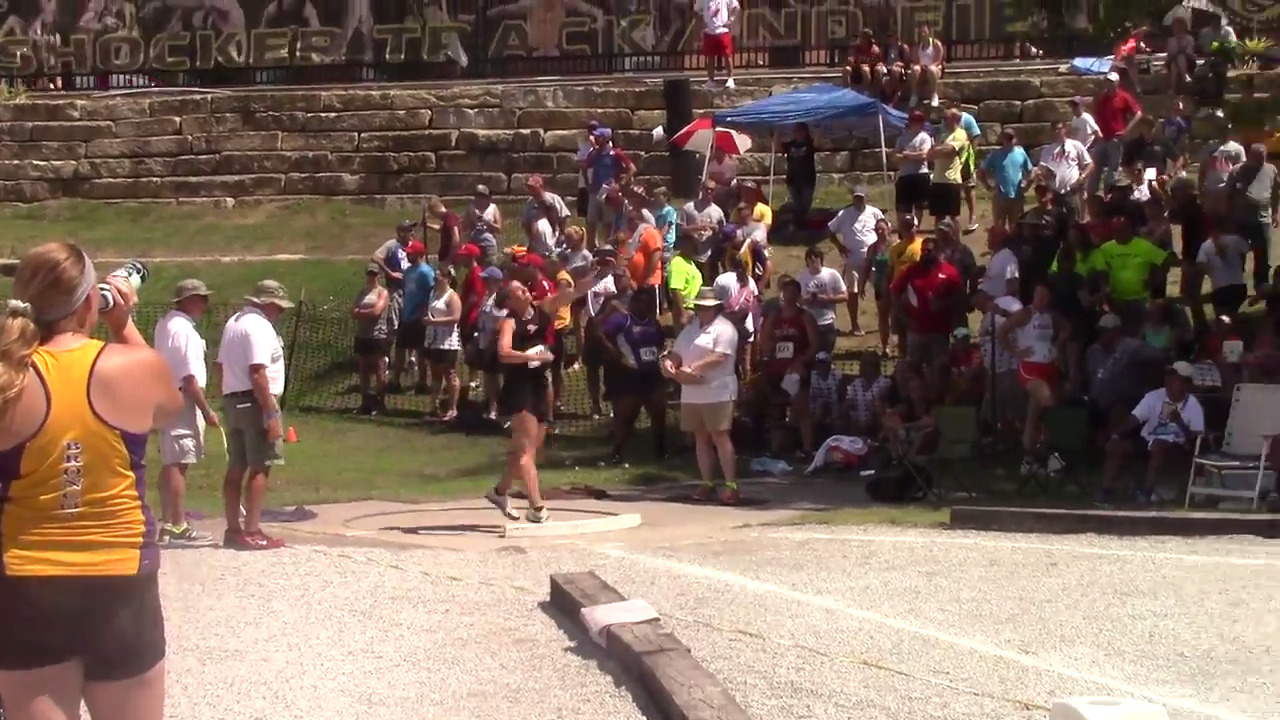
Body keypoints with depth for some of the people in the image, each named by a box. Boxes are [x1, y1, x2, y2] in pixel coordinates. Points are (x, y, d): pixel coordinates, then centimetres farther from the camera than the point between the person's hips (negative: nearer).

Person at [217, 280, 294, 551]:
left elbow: (221, 365, 19)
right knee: (260, 468, -7)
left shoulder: (233, 322, 16)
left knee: (236, 467, 12)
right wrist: (271, 415, -22)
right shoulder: (259, 326, -15)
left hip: (231, 400, 10)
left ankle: (233, 529, 16)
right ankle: (252, 532, -9)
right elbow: (258, 373, -22)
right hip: (255, 403, -10)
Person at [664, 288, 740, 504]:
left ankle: (731, 485, -11)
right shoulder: (690, 329, 19)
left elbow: (719, 357, -19)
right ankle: (707, 483, 16)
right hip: (691, 393, 8)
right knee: (701, 438, 10)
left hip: (717, 393, -8)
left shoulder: (723, 328, -7)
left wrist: (692, 368, -24)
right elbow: (677, 353, 17)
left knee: (719, 436, -11)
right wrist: (669, 361, -7)